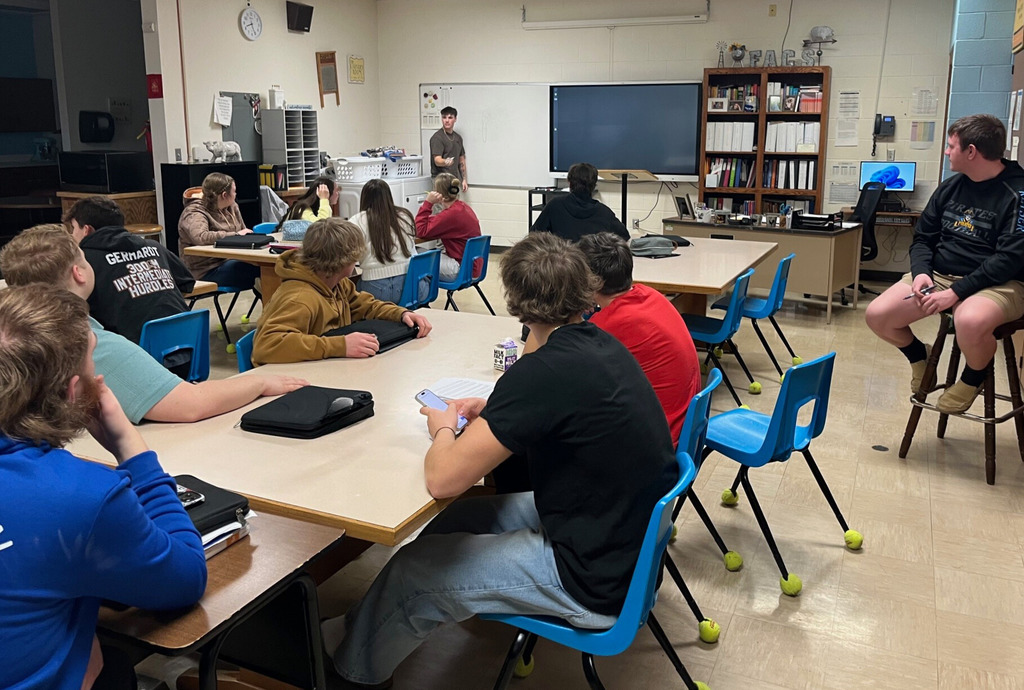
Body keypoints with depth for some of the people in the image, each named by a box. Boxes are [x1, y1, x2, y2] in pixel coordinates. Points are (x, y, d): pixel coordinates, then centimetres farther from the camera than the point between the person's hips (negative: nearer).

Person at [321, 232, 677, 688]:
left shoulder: (545, 372, -28)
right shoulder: (604, 345, -1)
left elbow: (443, 479, -25)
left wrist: (445, 429, -3)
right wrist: (494, 411, 9)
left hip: (597, 583, -9)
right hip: (632, 538, 9)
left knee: (412, 570, 4)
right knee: (455, 520, 20)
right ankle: (368, 628, 40)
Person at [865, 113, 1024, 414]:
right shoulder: (950, 187, 8)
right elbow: (922, 238, 12)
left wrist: (956, 292, -27)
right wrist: (921, 272, -11)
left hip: (998, 283, -6)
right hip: (939, 275, 6)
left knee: (970, 322, -41)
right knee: (877, 315, -14)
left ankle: (973, 379, -6)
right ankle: (919, 356, 19)